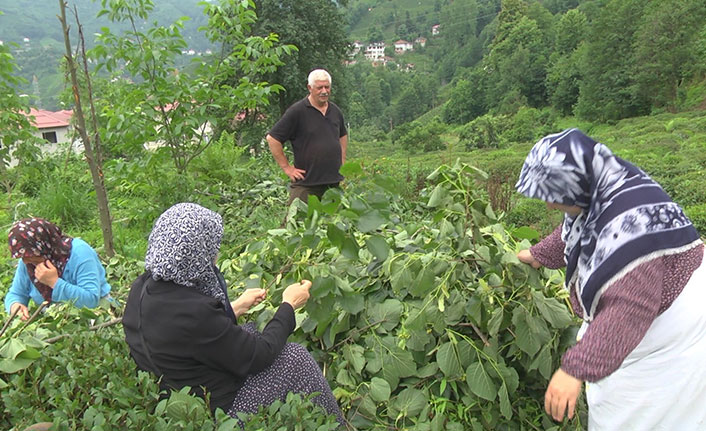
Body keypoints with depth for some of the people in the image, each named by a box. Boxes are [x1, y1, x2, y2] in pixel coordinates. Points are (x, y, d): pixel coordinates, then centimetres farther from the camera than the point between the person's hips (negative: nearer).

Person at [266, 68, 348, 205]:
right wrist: (287, 167, -10)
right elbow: (272, 138, -10)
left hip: (334, 182, 6)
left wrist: (342, 162, 17)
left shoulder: (335, 111, 11)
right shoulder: (297, 111, -8)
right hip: (306, 184, -6)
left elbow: (343, 135, 29)